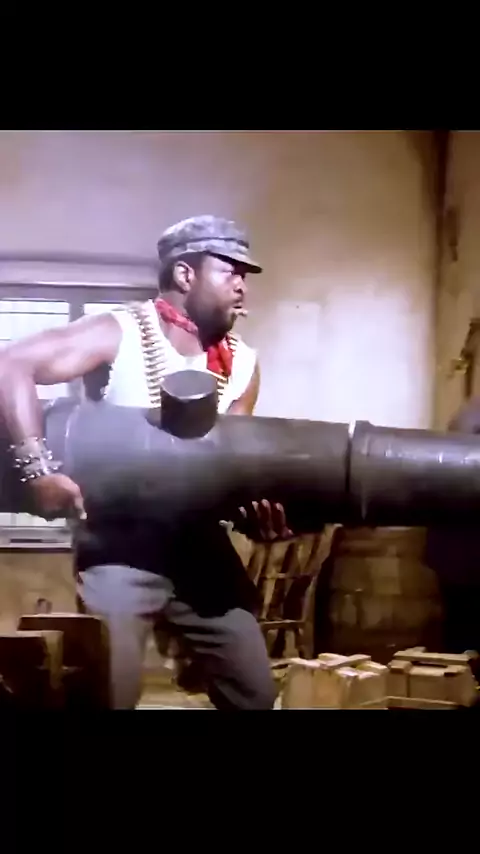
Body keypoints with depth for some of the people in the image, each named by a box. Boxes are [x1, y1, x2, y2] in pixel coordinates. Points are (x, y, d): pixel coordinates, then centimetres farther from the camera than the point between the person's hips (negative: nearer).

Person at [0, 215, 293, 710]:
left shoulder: (242, 365, 6)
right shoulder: (119, 335, -9)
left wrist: (256, 507, -20)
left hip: (202, 542, 5)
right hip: (118, 541, -5)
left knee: (254, 692, 7)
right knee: (109, 694, -11)